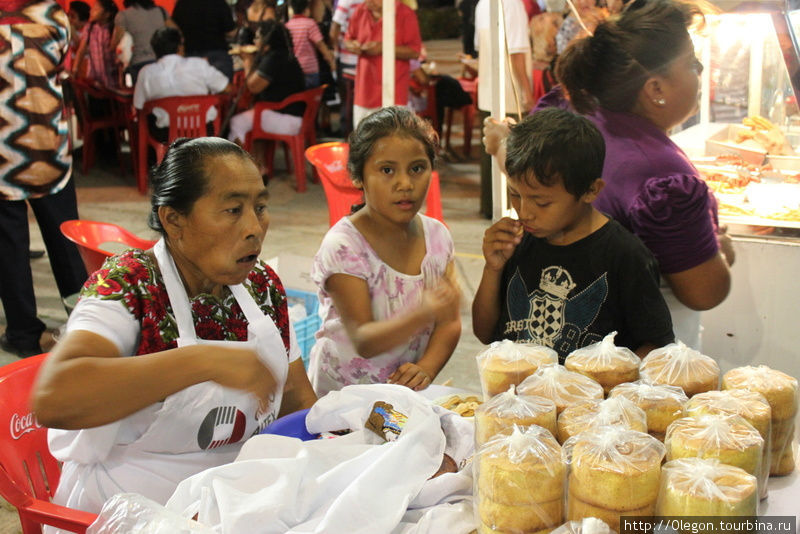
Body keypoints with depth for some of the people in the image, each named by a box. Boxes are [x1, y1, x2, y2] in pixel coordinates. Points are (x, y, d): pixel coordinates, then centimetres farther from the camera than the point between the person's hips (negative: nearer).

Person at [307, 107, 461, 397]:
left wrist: (426, 368, -15)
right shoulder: (343, 245, -14)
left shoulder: (436, 235, 3)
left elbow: (451, 322, 4)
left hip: (407, 391, 4)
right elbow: (363, 342, -20)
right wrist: (424, 315, -37)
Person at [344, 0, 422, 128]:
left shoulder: (405, 14, -6)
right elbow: (347, 39, 19)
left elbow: (414, 51, -10)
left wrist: (383, 48, -20)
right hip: (364, 92, 5)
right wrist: (352, 45, -6)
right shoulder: (360, 11, 8)